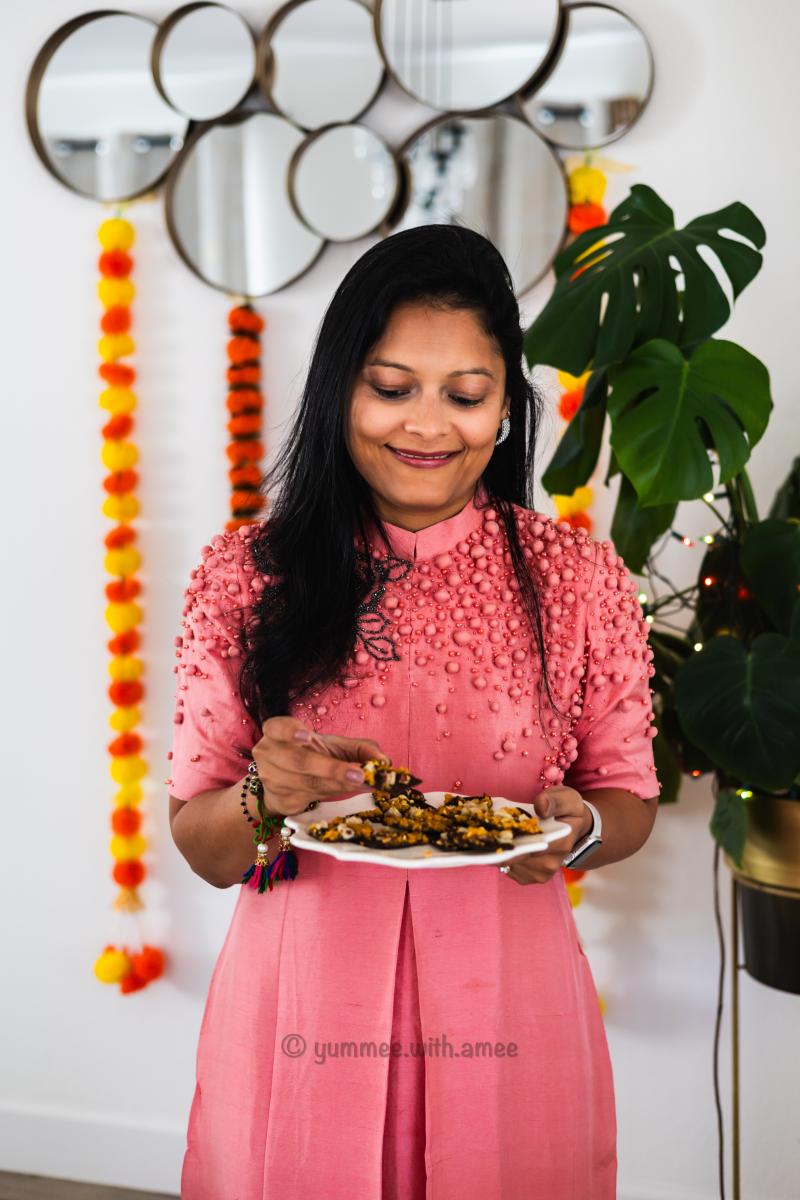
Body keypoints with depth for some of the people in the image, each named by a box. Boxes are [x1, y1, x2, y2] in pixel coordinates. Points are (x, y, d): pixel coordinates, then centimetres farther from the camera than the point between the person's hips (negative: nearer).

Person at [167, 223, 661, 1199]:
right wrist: (265, 797, -22)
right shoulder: (244, 575, -4)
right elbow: (202, 847, -1)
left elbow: (629, 798, 5)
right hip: (299, 1006, 0)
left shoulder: (578, 578, -4)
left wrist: (576, 827, -17)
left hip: (503, 1002, 0)